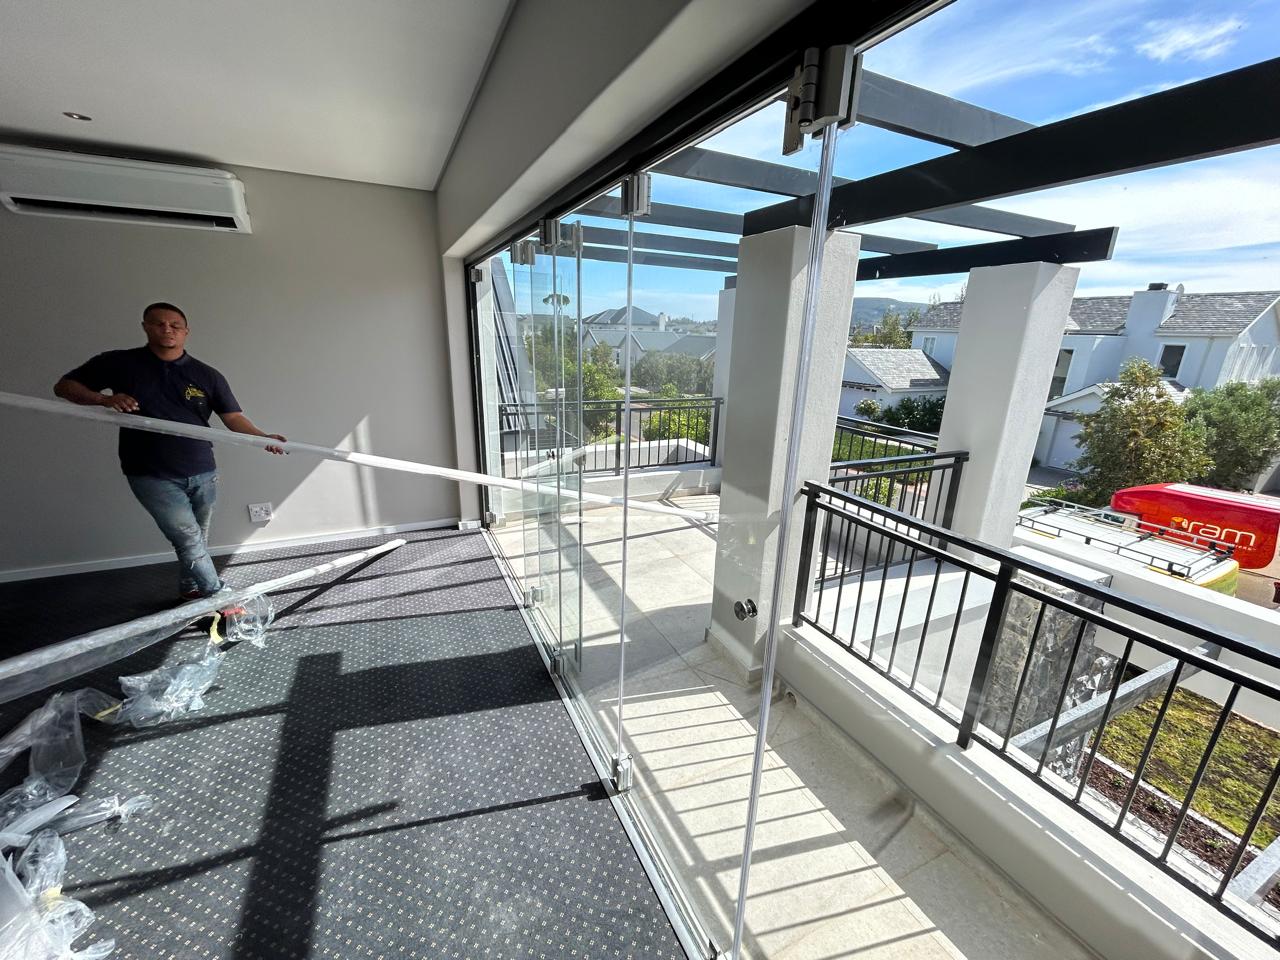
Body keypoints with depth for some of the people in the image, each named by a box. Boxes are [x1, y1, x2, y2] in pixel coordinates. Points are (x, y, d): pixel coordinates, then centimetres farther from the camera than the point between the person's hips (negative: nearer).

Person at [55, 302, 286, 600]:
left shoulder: (207, 376, 3)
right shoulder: (119, 363, 2)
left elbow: (234, 418, -3)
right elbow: (64, 386, 7)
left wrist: (262, 438, -22)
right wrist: (103, 399, -15)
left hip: (202, 474, 2)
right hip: (151, 476, -2)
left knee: (198, 541, 15)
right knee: (188, 538, -8)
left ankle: (190, 591, 35)